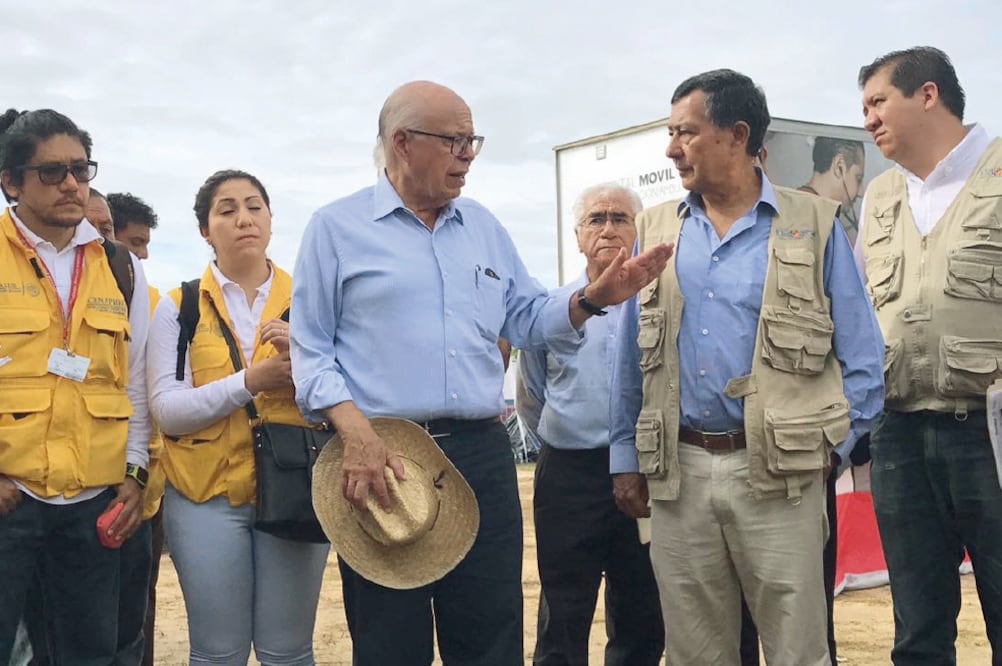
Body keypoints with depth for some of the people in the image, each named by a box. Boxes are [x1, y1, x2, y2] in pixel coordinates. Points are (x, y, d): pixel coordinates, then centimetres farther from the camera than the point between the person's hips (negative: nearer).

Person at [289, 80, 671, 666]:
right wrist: (355, 431, -17)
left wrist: (593, 298, -3)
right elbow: (311, 349, -2)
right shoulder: (337, 227, 1)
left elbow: (527, 321, 16)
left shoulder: (484, 227, 16)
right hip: (381, 458, -4)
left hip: (482, 456, 4)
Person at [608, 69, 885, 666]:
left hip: (778, 474, -2)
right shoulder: (656, 230, 10)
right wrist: (625, 457, 10)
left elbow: (861, 355, 3)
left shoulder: (813, 226, 1)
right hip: (677, 473, 3)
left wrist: (830, 445, -4)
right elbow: (631, 356, 12)